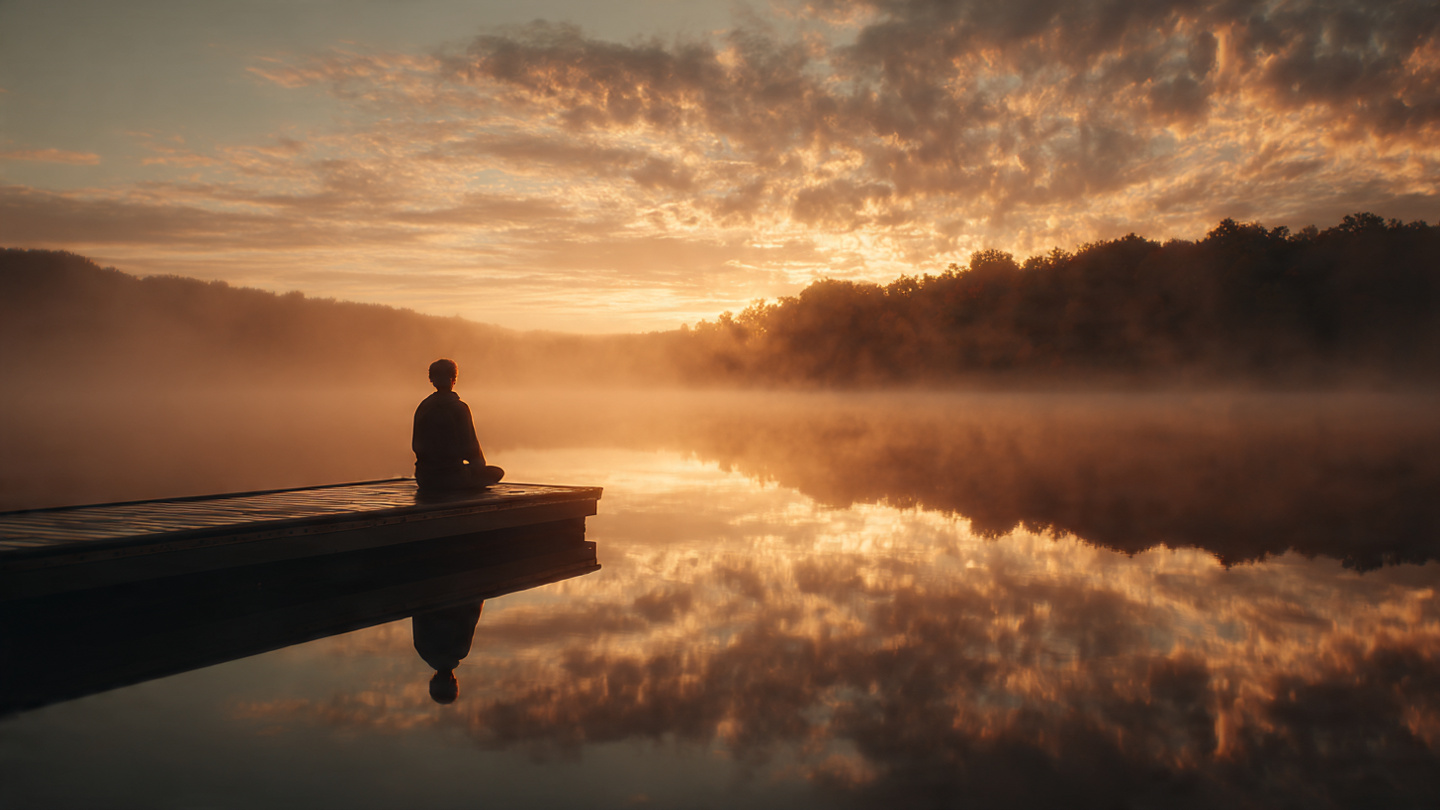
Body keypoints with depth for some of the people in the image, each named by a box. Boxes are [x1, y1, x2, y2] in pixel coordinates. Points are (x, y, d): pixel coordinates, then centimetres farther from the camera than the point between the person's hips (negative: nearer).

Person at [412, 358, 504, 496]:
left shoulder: (423, 407, 3)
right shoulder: (459, 407, -13)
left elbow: (416, 445, 8)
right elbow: (470, 447, -10)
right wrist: (481, 463, 11)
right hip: (451, 477, -7)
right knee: (497, 473, 12)